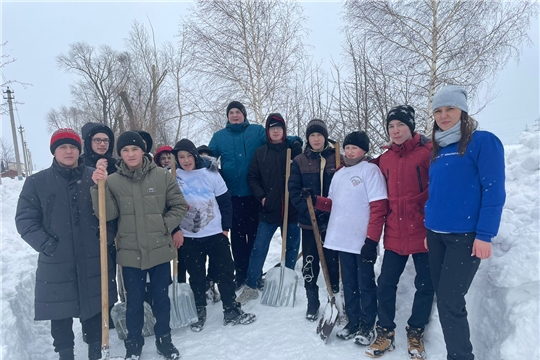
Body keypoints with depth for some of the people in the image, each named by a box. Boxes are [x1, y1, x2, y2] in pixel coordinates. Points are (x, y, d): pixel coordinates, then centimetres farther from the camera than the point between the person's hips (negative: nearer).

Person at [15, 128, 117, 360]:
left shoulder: (94, 177, 0)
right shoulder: (37, 182, -1)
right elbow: (24, 219, 0)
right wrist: (45, 244, -10)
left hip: (93, 261, 1)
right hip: (56, 264, 0)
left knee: (95, 309, 14)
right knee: (60, 315, 11)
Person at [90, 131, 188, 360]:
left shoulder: (162, 176, -5)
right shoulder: (113, 181, -2)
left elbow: (179, 206, 1)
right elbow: (107, 214, -10)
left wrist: (165, 226, -6)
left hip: (160, 249, 0)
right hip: (131, 252, 0)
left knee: (161, 298, 14)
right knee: (134, 300, 13)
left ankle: (164, 339, 35)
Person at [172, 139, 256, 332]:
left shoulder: (210, 174, -3)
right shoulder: (172, 178, -3)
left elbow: (225, 202, 1)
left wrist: (226, 227, -1)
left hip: (216, 234, 0)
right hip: (189, 237, 0)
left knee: (226, 272, 6)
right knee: (196, 277, 11)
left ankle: (232, 311, 20)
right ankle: (200, 313, 27)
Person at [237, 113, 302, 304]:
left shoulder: (294, 150, 2)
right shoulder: (260, 153, 4)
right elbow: (252, 178, 5)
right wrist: (261, 196, -7)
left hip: (291, 209, 0)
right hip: (267, 210, 0)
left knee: (292, 248, 12)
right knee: (259, 248, 1)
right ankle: (251, 286, 13)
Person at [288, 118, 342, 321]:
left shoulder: (337, 159, 1)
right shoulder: (299, 161, 3)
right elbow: (294, 190, -2)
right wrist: (309, 211, -14)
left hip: (333, 220, -1)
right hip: (308, 221, 1)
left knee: (333, 261, 6)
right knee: (310, 263, 7)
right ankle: (312, 303, 21)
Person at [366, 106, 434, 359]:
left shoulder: (428, 151, -5)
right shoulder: (384, 159, 8)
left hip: (423, 232, -3)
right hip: (395, 233, 3)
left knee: (425, 284, 9)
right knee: (385, 284, 5)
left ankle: (416, 332, 29)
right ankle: (385, 332, 23)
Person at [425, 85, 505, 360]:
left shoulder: (483, 141, -6)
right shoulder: (438, 150, 13)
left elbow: (494, 190, -12)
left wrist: (484, 235, -17)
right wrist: (428, 229, 15)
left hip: (465, 236, -7)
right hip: (436, 235, 7)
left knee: (450, 303, -5)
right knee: (443, 300, 12)